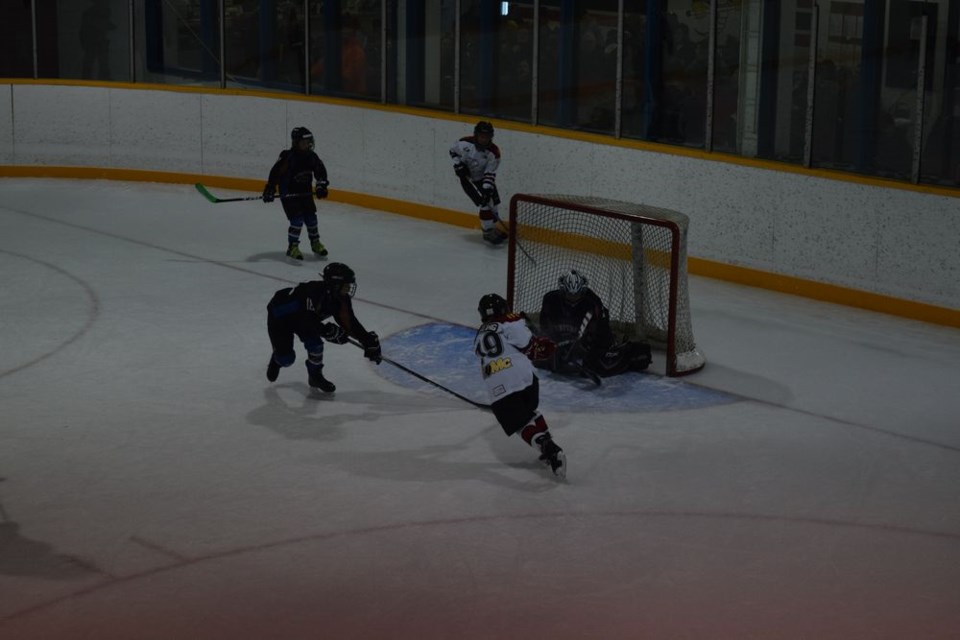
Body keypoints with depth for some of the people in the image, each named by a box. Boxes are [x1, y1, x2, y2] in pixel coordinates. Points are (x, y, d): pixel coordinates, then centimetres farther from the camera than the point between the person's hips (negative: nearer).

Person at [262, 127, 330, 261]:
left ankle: (315, 243, 30)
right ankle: (292, 247, -2)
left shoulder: (311, 156, -3)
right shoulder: (287, 157, -19)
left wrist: (321, 185, -15)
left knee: (311, 218, 9)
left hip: (305, 193, 6)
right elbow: (275, 172, -18)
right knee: (297, 220, -15)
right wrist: (269, 190, -22)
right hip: (289, 194, -6)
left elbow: (320, 170, 1)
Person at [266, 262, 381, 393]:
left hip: (301, 316, 7)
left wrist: (368, 340, -15)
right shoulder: (315, 292, -39)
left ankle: (315, 376, 9)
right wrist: (330, 332, -39)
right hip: (279, 315, -7)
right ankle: (277, 360, 29)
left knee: (314, 341, -16)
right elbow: (307, 321, -38)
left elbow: (349, 322, -9)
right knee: (286, 358, -10)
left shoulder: (341, 299, -15)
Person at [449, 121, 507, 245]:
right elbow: (453, 151, -1)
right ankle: (488, 231, -5)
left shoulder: (493, 152, -21)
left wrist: (487, 189, -33)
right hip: (468, 178, -3)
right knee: (485, 203, -15)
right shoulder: (465, 143, -22)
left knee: (493, 203, 7)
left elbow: (490, 173, -23)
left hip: (483, 179, 3)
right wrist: (459, 164, -15)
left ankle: (491, 228, 29)